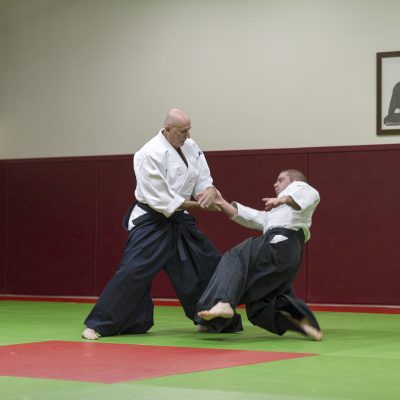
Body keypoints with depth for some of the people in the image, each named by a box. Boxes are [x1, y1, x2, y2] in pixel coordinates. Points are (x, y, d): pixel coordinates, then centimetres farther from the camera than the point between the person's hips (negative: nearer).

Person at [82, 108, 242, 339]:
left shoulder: (191, 148, 2)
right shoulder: (150, 154, -22)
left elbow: (203, 179, 3)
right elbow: (161, 199, -24)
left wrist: (210, 191, -22)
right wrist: (197, 206, -23)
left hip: (179, 220, 8)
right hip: (152, 222, -8)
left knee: (208, 265, 10)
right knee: (132, 272, -16)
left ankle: (217, 319, 27)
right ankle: (98, 325, -8)